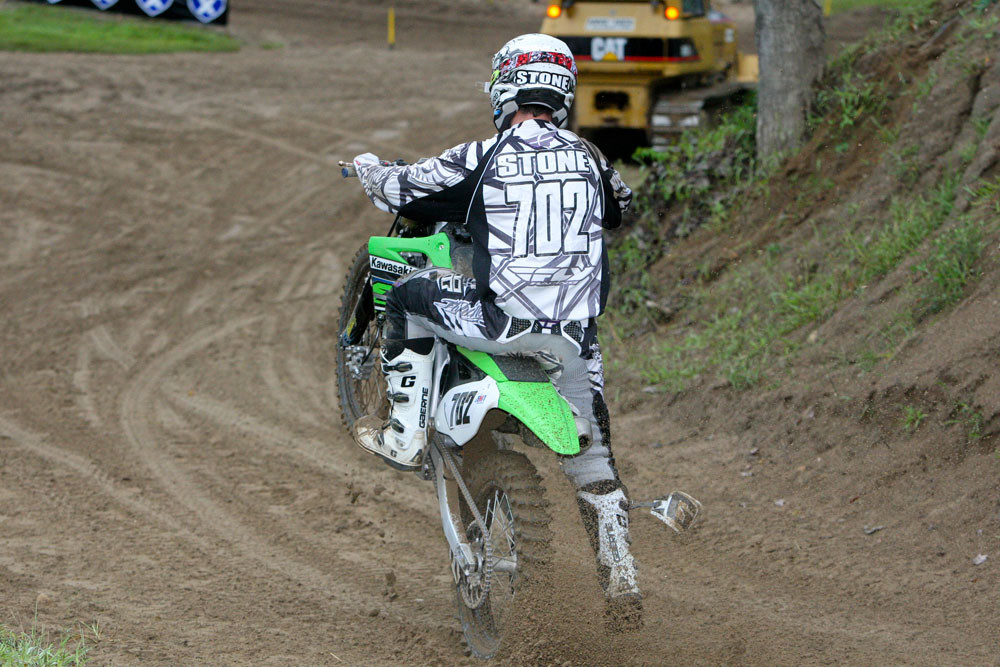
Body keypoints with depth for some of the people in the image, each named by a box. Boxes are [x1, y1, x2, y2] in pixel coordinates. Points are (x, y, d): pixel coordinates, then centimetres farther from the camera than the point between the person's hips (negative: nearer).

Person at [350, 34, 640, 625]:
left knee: (407, 299, 20)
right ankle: (621, 581, 10)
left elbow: (398, 190, 9)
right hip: (576, 333, 4)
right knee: (592, 456, 15)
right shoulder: (589, 157, 9)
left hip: (503, 320, -4)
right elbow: (620, 207, 31)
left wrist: (369, 168, 32)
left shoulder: (480, 160, -3)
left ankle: (405, 436, 20)